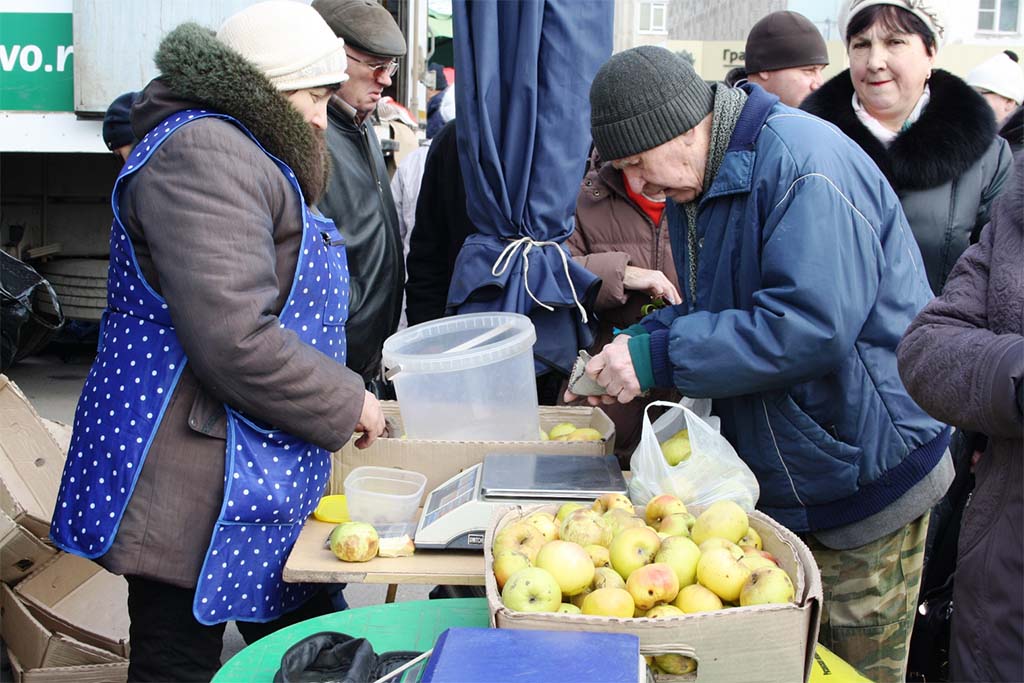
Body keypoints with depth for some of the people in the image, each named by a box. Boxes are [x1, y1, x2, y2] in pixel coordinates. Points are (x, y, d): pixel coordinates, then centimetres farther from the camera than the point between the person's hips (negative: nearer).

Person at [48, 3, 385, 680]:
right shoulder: (205, 153, -17)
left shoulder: (246, 157, 19)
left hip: (260, 481, 11)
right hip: (193, 494, -11)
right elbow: (234, 343, -26)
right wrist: (347, 403, -12)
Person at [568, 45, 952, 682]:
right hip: (774, 482, 8)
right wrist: (631, 347, -4)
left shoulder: (803, 162, -24)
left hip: (865, 479, -8)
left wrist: (659, 357, -27)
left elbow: (812, 325, -33)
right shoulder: (694, 186, 6)